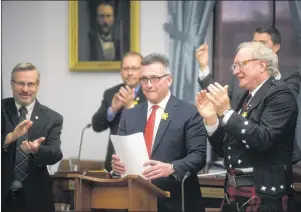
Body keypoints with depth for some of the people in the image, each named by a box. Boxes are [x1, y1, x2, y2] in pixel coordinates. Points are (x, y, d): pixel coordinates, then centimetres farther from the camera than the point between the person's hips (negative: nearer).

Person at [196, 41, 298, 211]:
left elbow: (264, 139, -22)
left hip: (264, 194, -7)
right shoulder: (244, 98, 13)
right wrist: (211, 118, -2)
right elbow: (223, 150, 13)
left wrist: (227, 112, -21)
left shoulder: (280, 94, -9)